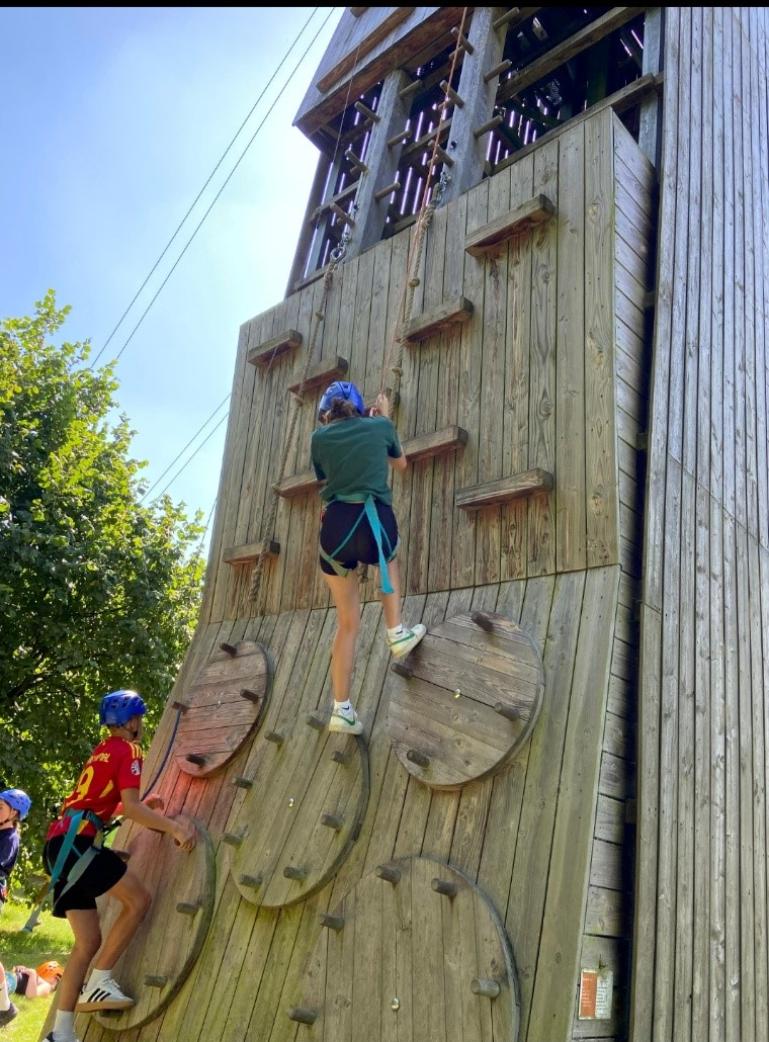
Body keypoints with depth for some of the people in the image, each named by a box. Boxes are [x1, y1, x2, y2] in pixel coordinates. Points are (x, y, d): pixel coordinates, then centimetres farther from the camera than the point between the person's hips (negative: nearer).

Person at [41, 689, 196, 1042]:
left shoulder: (103, 751, 24)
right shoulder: (128, 750, -4)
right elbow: (131, 807, -14)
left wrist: (144, 808, 32)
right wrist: (174, 828, -16)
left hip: (60, 843, 9)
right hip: (76, 841, -9)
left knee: (88, 941, 8)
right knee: (138, 899, -4)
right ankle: (98, 982, -3)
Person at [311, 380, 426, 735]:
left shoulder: (320, 437, 15)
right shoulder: (380, 426, 14)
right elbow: (400, 464, 33)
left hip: (335, 526, 1)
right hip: (376, 521, -1)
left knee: (347, 623, 15)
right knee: (387, 559, 39)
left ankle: (342, 709, 15)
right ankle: (397, 634, 31)